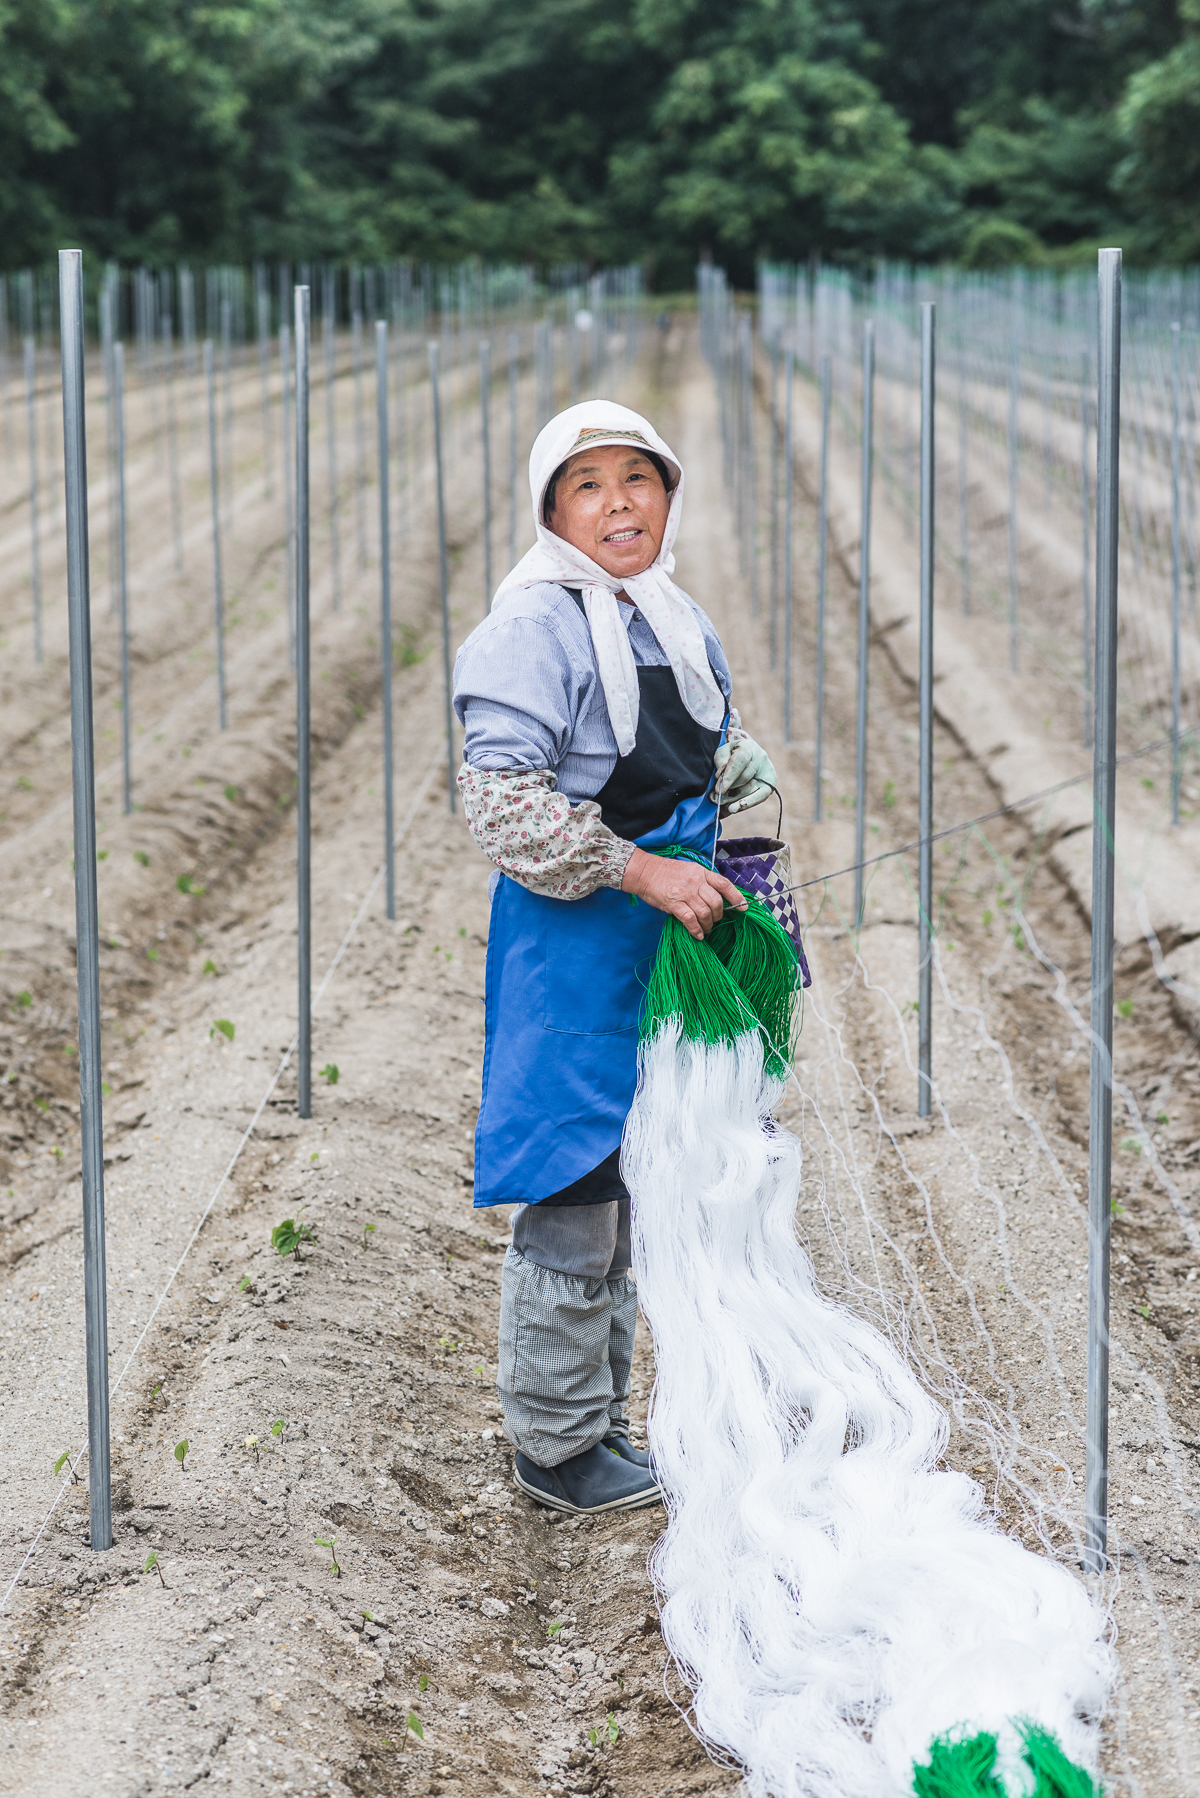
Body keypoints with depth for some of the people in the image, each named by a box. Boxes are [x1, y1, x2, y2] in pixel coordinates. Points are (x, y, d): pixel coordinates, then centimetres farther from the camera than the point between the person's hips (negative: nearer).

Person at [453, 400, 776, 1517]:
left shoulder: (676, 620, 11)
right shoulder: (534, 626, -16)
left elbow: (723, 755, 27)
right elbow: (502, 804, -23)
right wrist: (642, 873, -25)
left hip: (667, 937, 8)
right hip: (570, 944, -8)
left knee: (634, 1189, 17)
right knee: (571, 1198, -2)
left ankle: (606, 1416, 30)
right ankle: (555, 1447, 11)